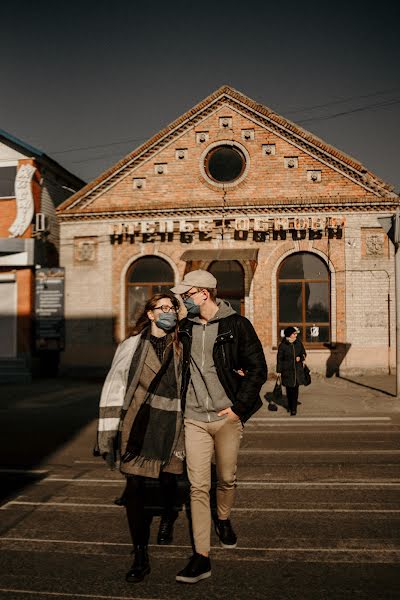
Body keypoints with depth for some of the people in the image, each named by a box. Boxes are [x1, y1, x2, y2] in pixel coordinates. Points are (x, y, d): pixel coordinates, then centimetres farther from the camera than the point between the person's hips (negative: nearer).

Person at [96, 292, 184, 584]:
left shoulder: (181, 347, 7)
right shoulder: (131, 346, 1)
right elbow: (114, 389, 0)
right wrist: (107, 436, -3)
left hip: (171, 423, 2)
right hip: (139, 424, -1)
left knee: (168, 480, 11)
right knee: (135, 488, -5)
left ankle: (168, 515, 48)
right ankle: (140, 557, 10)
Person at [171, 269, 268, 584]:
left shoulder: (237, 325, -6)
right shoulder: (185, 327, 6)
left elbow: (258, 369, -5)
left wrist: (238, 407, -9)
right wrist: (179, 405, 8)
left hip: (227, 417, -2)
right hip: (195, 419, 2)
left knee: (227, 479, 13)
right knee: (198, 486, -2)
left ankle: (224, 520, 44)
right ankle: (202, 558, 4)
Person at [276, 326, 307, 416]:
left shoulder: (298, 343, 4)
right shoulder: (283, 345, -6)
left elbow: (304, 353, 16)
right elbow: (279, 359, -4)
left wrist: (300, 358, -6)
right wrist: (278, 371, -6)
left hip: (297, 370, 2)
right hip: (287, 370, -2)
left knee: (295, 389, -2)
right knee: (289, 389, 7)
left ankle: (293, 408, 1)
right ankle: (290, 405, 25)